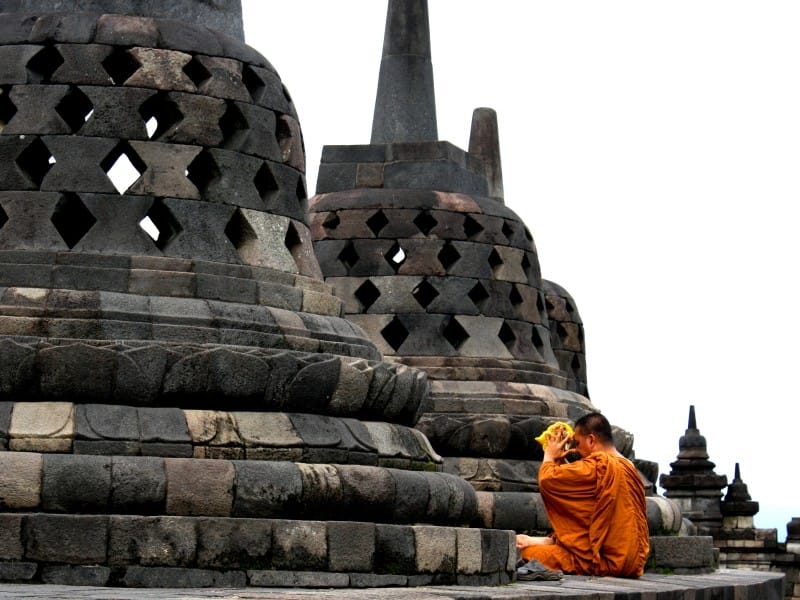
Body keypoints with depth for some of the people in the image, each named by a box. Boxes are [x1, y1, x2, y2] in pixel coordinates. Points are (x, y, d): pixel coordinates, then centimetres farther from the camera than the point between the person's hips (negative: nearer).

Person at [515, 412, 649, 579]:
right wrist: (562, 461, 17)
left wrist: (549, 456, 6)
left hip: (606, 562, -9)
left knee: (527, 553, -6)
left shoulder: (600, 466, -15)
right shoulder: (630, 468, 14)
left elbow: (547, 480, -14)